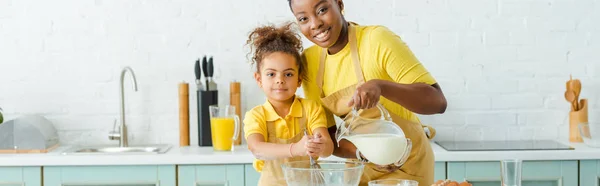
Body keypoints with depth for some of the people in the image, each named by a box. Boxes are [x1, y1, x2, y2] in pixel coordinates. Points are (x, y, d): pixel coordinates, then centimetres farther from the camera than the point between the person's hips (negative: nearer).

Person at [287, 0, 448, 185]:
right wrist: (361, 153, -22)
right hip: (360, 166, 4)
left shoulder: (378, 40, -22)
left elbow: (438, 102, -26)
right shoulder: (309, 61, -7)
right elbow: (326, 134, -3)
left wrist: (380, 85, -41)